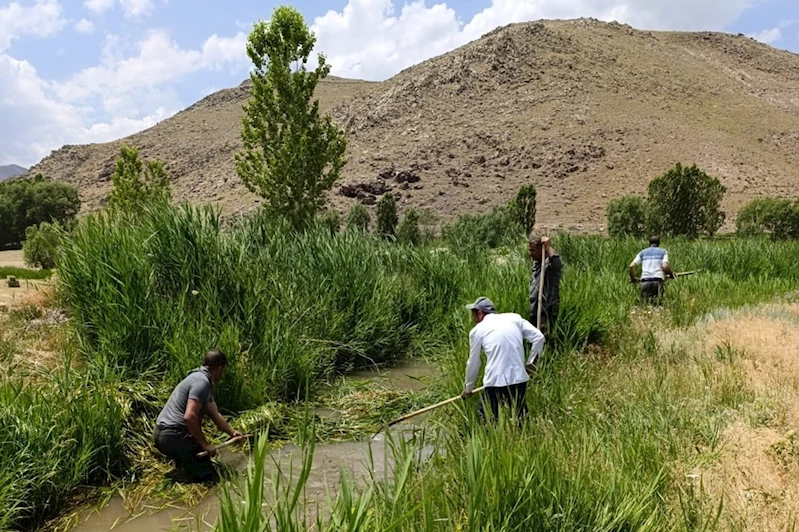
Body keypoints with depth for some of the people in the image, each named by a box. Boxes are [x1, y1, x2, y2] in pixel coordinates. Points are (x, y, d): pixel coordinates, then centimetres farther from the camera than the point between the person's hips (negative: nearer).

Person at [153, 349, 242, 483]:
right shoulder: (201, 381, -16)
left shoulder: (200, 378, 16)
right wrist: (205, 444, -17)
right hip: (172, 436, -10)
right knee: (211, 476, -6)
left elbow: (215, 415, 25)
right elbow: (189, 416, -26)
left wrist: (232, 433, 34)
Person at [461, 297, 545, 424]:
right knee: (520, 415, 19)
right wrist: (530, 363, 15)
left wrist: (468, 388, 27)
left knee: (485, 418, 13)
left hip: (495, 382, -3)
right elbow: (539, 337, 4)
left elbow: (473, 364, 13)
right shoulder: (514, 318, 11)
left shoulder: (477, 330, 6)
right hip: (520, 380, 3)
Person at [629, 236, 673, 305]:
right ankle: (657, 300, -32)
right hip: (658, 281, -2)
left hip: (645, 281, 2)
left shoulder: (642, 252, 20)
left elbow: (632, 266, 9)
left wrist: (633, 278, 22)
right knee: (658, 302, -3)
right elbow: (665, 266, -2)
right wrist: (671, 274, 16)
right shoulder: (663, 251, 15)